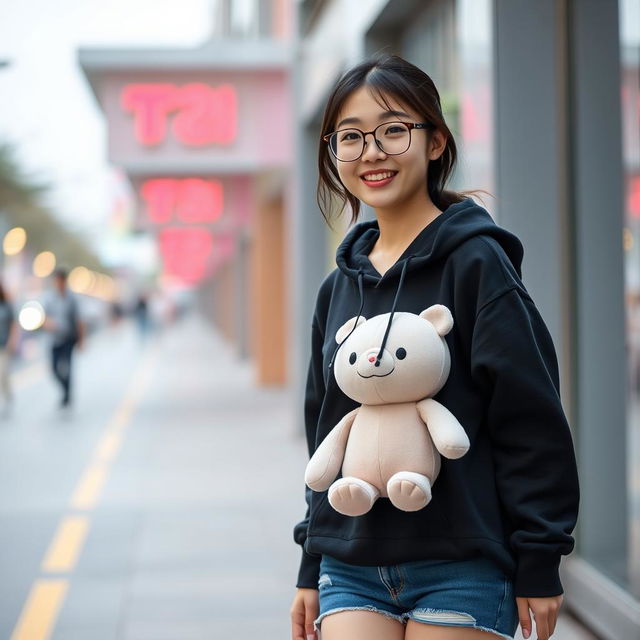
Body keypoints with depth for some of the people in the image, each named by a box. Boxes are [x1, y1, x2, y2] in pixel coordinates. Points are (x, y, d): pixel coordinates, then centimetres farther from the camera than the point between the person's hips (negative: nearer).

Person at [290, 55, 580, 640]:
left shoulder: (475, 263, -8)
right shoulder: (339, 287, 10)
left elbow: (533, 422, -9)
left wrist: (538, 565, -10)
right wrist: (311, 569, 17)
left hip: (461, 570, -5)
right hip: (352, 572, 5)